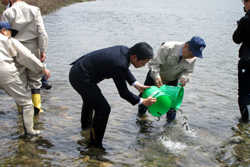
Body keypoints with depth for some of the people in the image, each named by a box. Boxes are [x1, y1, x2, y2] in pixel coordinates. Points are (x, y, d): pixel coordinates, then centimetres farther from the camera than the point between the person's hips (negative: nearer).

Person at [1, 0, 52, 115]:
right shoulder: (34, 10, 1)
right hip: (33, 49, 1)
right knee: (35, 80, 13)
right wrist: (43, 50, -4)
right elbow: (42, 33, -5)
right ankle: (36, 108, 16)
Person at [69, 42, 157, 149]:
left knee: (90, 99, 35)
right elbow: (123, 92, -20)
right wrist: (143, 101, -10)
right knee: (103, 109, -6)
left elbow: (125, 70, 16)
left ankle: (86, 124, 62)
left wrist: (137, 85, 9)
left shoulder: (125, 50, -4)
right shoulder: (119, 64, -30)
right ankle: (95, 142, 12)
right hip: (81, 79, -11)